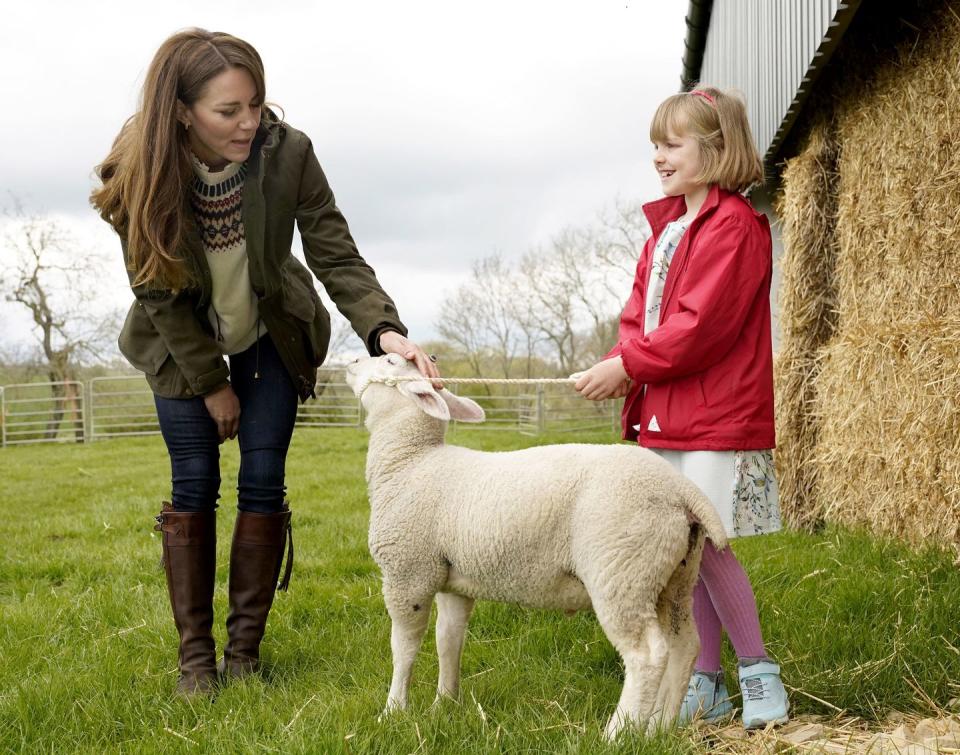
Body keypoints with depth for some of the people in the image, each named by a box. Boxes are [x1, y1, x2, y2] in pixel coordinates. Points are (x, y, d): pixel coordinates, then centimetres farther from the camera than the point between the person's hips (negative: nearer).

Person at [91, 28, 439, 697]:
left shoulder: (287, 153, -26)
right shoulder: (138, 179, -26)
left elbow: (336, 255, -25)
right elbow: (158, 293, -16)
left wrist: (386, 330, -41)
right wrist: (212, 384, -11)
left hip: (271, 337, 1)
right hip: (182, 343, 0)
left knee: (263, 482, -3)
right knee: (193, 484, -3)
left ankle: (245, 651, 7)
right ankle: (195, 655, 5)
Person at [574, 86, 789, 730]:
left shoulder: (734, 226, -10)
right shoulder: (666, 228, 17)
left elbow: (701, 323, -18)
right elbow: (641, 314, 15)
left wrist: (629, 364, -16)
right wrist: (622, 371, -4)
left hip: (717, 417, -8)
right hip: (665, 414, 8)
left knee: (705, 543, -10)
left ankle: (759, 671, 6)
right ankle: (707, 684, 18)